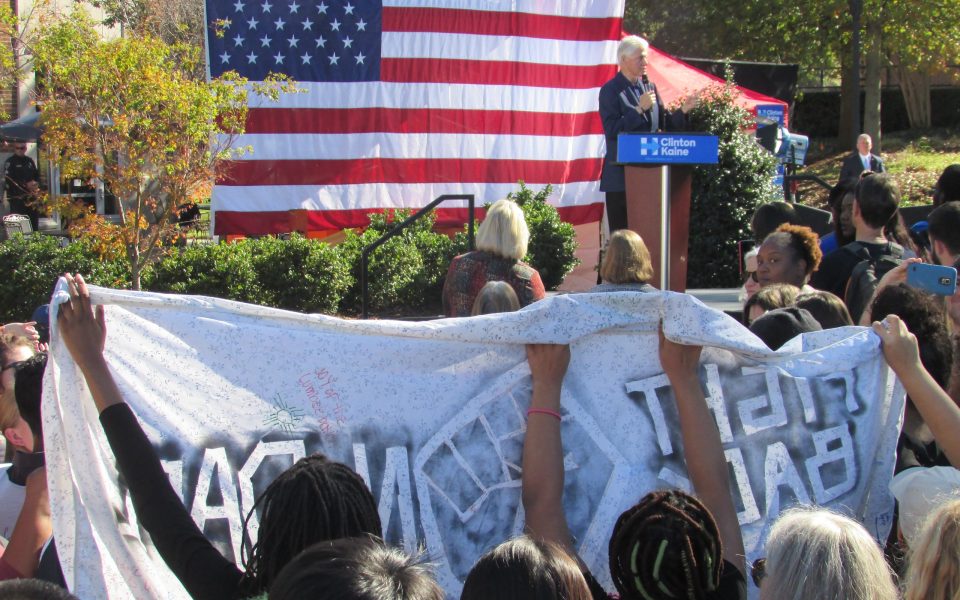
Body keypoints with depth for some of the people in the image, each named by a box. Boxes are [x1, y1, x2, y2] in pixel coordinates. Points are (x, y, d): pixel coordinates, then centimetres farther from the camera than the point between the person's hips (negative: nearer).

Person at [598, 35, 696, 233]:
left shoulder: (649, 87, 13)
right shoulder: (610, 90, -6)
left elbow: (665, 123, 14)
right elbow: (612, 129, -16)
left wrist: (683, 111, -3)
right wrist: (639, 109, -19)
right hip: (621, 172, -6)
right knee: (621, 233, -3)